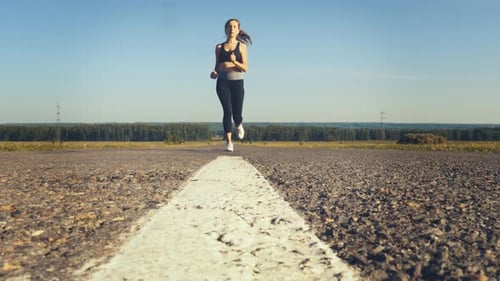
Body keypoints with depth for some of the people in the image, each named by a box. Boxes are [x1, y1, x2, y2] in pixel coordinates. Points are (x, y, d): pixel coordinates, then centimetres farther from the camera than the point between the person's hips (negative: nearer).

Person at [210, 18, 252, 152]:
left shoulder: (241, 46, 5)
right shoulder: (219, 47, 11)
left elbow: (245, 68, -2)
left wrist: (234, 62, -20)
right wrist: (214, 73, -4)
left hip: (237, 82, 0)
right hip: (223, 82, 1)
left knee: (237, 113, 0)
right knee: (227, 111, -14)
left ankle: (239, 125, 39)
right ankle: (229, 142, -9)